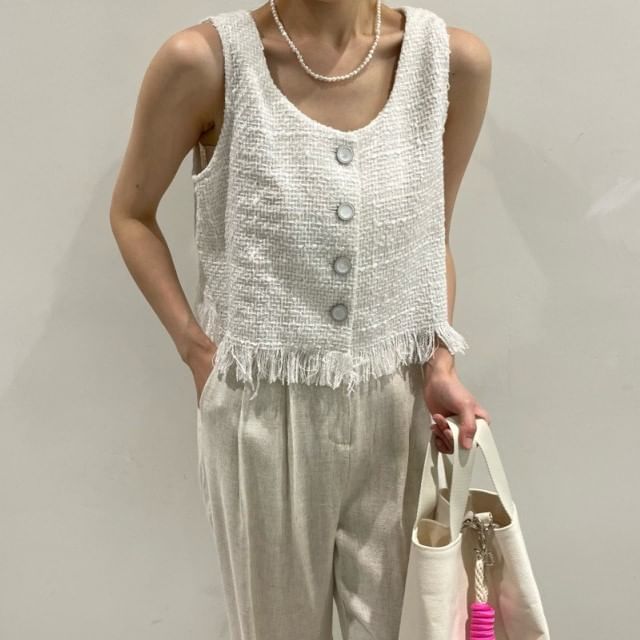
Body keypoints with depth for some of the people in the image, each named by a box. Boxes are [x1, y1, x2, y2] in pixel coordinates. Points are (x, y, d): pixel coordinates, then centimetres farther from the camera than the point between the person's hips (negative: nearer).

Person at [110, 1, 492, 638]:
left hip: (394, 407, 2)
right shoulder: (204, 60, -14)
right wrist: (197, 352, -5)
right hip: (262, 409, -2)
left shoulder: (453, 60, -5)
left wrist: (440, 363, -3)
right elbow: (131, 213, 1)